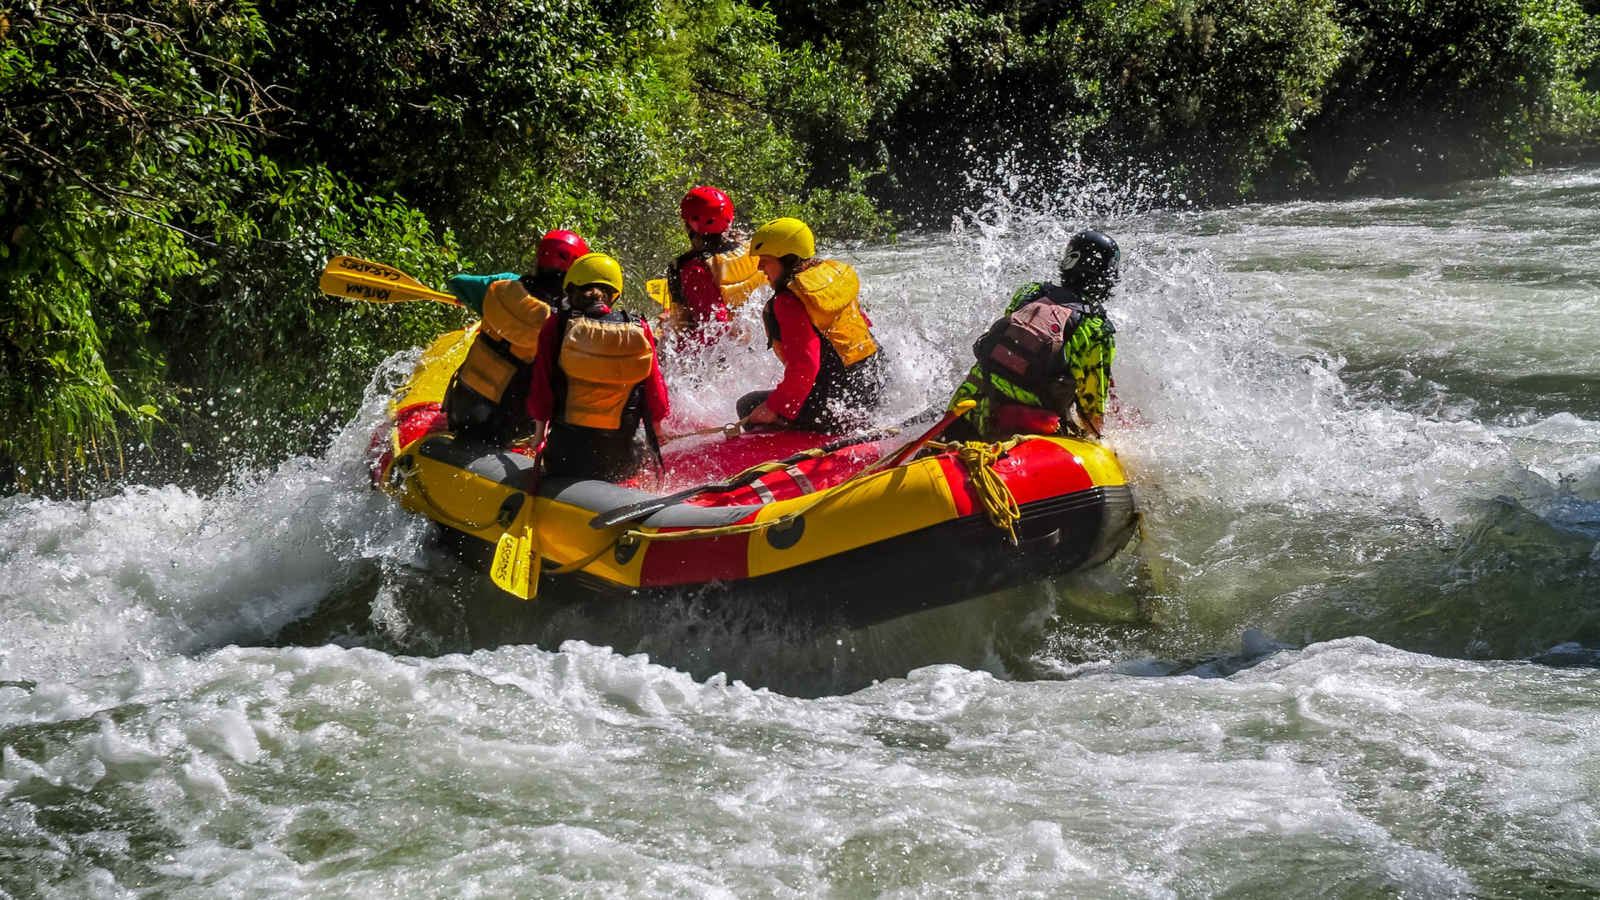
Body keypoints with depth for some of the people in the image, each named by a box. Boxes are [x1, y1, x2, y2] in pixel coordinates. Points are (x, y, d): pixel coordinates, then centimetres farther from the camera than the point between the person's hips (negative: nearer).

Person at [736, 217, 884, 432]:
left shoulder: (789, 301, -19)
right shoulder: (839, 274, 6)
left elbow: (803, 365, -25)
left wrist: (774, 408, -16)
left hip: (834, 407, -9)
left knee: (748, 407, 9)